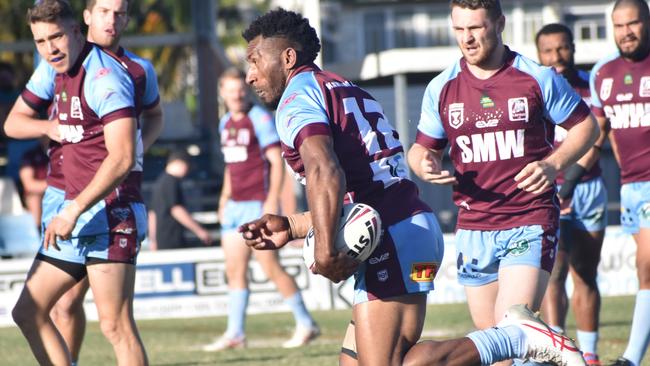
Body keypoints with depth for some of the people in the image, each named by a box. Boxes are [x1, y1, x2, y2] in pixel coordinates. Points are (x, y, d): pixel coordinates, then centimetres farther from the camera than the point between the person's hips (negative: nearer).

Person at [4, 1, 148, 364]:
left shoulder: (104, 77, -17)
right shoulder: (53, 71, 12)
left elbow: (122, 157, -25)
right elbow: (14, 122, 23)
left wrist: (73, 211, -26)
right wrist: (50, 127, 1)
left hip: (110, 212, -10)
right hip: (75, 214, 10)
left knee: (116, 325, -15)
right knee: (29, 313, 8)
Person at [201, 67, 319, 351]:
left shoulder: (259, 119, -9)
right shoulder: (226, 123, 14)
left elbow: (277, 161, -13)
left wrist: (272, 200, -20)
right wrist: (224, 198, 19)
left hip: (259, 205, -8)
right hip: (235, 207, 8)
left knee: (271, 268, -8)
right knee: (234, 271, 4)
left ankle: (305, 325, 1)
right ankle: (235, 333, 5)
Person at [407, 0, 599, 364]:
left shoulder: (538, 78, -3)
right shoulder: (441, 88, 5)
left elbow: (586, 126, 6)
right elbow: (423, 147, 15)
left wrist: (553, 164, -11)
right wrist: (424, 164, -10)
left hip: (530, 224, -4)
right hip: (473, 230, 4)